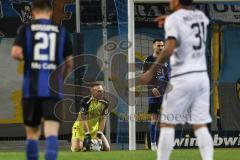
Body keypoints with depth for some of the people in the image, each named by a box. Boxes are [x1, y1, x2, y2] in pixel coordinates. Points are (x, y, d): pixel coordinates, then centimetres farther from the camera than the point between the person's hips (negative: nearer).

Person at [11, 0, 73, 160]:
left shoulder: (25, 29, 4)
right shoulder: (61, 31, 7)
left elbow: (16, 53, -10)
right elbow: (70, 61, 8)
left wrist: (26, 59, 13)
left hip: (31, 88, 1)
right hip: (54, 89, -1)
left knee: (32, 133, 14)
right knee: (52, 132, -9)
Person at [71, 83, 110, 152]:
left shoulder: (104, 103, -10)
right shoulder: (85, 101, -24)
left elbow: (102, 120, -7)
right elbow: (83, 119, -25)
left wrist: (99, 134, -17)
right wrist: (87, 135, -28)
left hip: (95, 128, 4)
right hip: (81, 127, -4)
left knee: (106, 148, -7)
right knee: (76, 149, -22)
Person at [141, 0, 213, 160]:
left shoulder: (174, 19, -8)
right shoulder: (201, 16, 12)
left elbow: (169, 49, -22)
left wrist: (152, 71, -16)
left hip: (182, 77, -6)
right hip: (202, 76, 6)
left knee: (167, 124, 1)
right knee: (200, 126, 4)